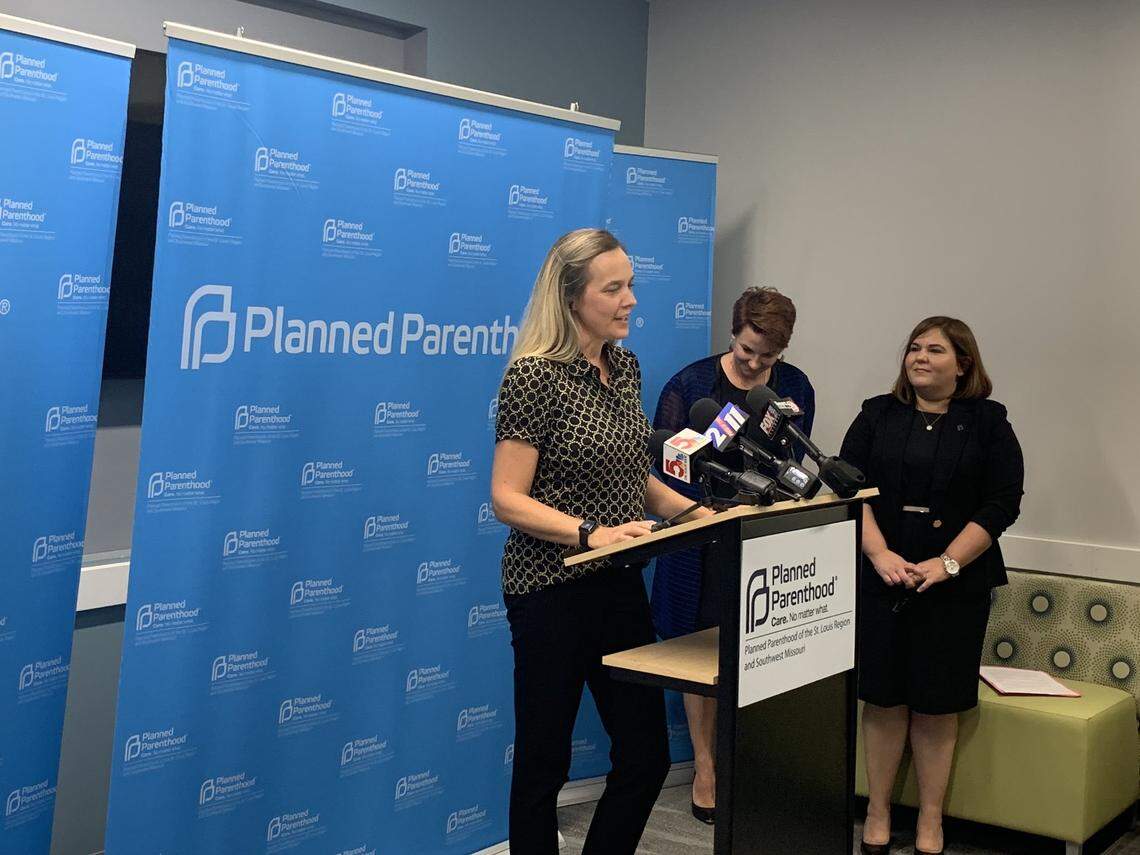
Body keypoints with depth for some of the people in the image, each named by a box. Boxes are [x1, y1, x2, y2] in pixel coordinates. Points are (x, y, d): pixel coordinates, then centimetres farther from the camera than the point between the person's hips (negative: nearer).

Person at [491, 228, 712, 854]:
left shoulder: (626, 367, 8)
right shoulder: (535, 376, -15)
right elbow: (507, 499, -18)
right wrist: (591, 532, -29)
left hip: (620, 585, 7)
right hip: (552, 591, -7)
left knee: (646, 754, 12)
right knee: (544, 762, 7)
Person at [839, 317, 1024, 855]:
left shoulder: (988, 422, 4)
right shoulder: (877, 415, 8)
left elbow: (1002, 503, -4)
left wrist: (946, 563, -14)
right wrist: (880, 554, -13)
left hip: (955, 584, -1)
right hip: (880, 577, 1)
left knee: (936, 704, 2)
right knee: (883, 696, 3)